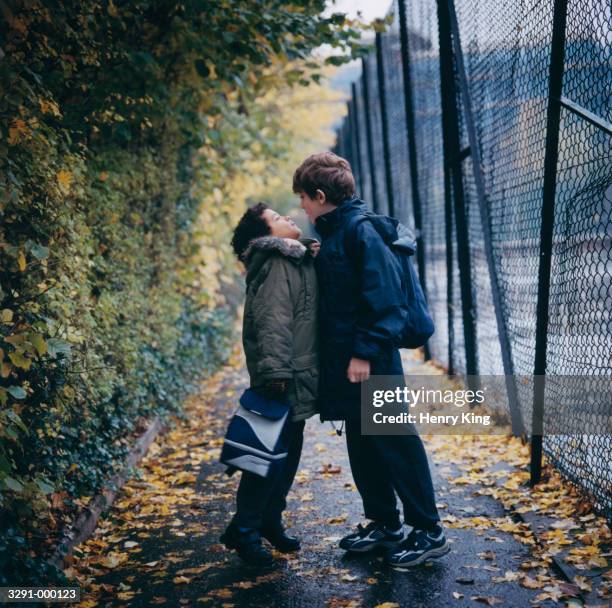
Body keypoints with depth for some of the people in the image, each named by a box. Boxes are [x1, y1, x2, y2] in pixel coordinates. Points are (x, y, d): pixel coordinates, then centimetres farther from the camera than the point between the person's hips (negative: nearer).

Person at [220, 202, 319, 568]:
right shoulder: (277, 266, -15)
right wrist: (276, 373, -31)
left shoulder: (296, 261, 16)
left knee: (289, 452, 16)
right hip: (283, 381, -10)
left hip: (298, 378, 10)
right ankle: (244, 531, 4)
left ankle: (270, 521, 28)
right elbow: (273, 323, -24)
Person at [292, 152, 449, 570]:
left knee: (396, 444, -3)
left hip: (371, 362, -10)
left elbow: (383, 296, -20)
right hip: (345, 360, 10)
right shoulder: (333, 233, 14)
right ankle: (384, 523, 27)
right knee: (362, 446, 15)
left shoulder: (360, 230, -14)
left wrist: (365, 351, -22)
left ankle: (429, 531, 6)